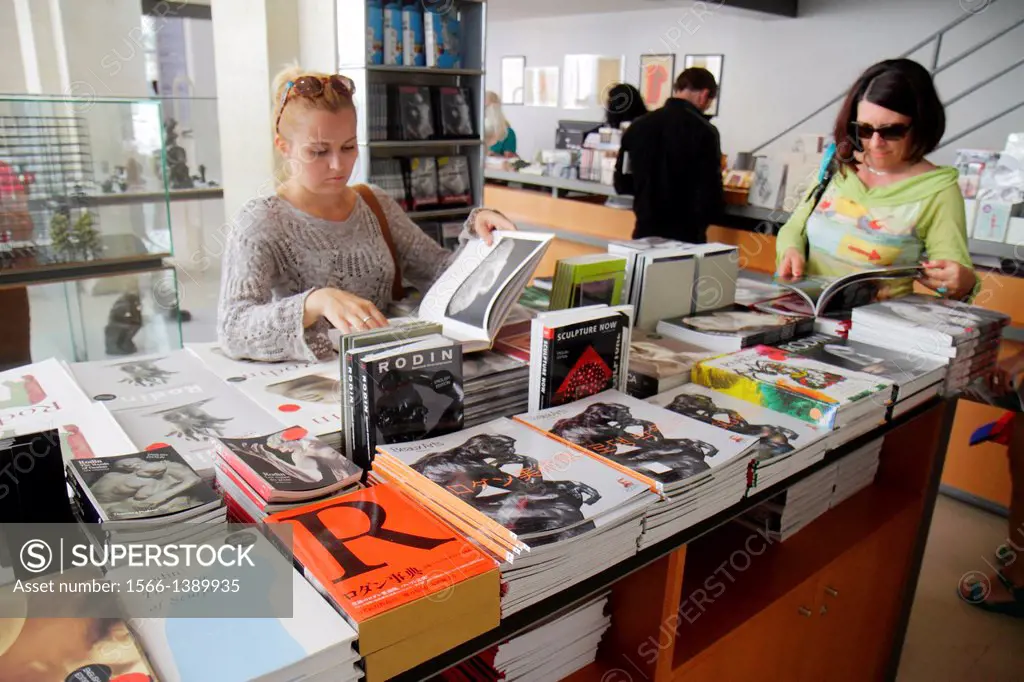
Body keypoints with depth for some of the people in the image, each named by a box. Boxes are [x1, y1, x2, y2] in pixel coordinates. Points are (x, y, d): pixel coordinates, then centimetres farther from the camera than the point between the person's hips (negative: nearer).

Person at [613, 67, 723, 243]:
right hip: (685, 236, -4)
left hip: (644, 233, 5)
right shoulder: (704, 131, -12)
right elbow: (710, 194, -14)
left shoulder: (638, 125, 1)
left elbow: (622, 184, 8)